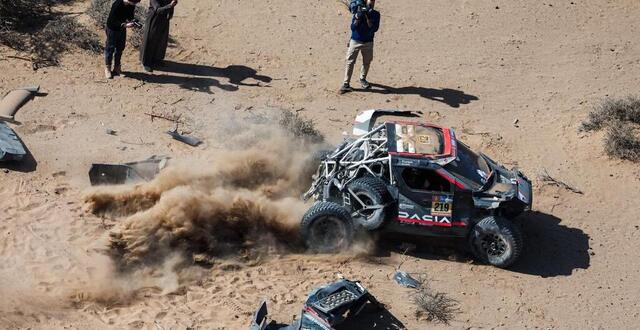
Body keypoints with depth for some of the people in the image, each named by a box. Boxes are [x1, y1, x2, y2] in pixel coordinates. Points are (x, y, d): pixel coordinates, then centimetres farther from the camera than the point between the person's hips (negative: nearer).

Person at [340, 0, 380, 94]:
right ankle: (346, 84, -5)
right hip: (355, 41, -2)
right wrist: (358, 18, -24)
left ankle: (363, 79, 35)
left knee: (367, 62, 13)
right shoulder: (358, 12, -4)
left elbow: (374, 29, -14)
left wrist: (368, 18, -22)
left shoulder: (375, 14, -1)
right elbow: (353, 27, -10)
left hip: (368, 43, 2)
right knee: (350, 62, -6)